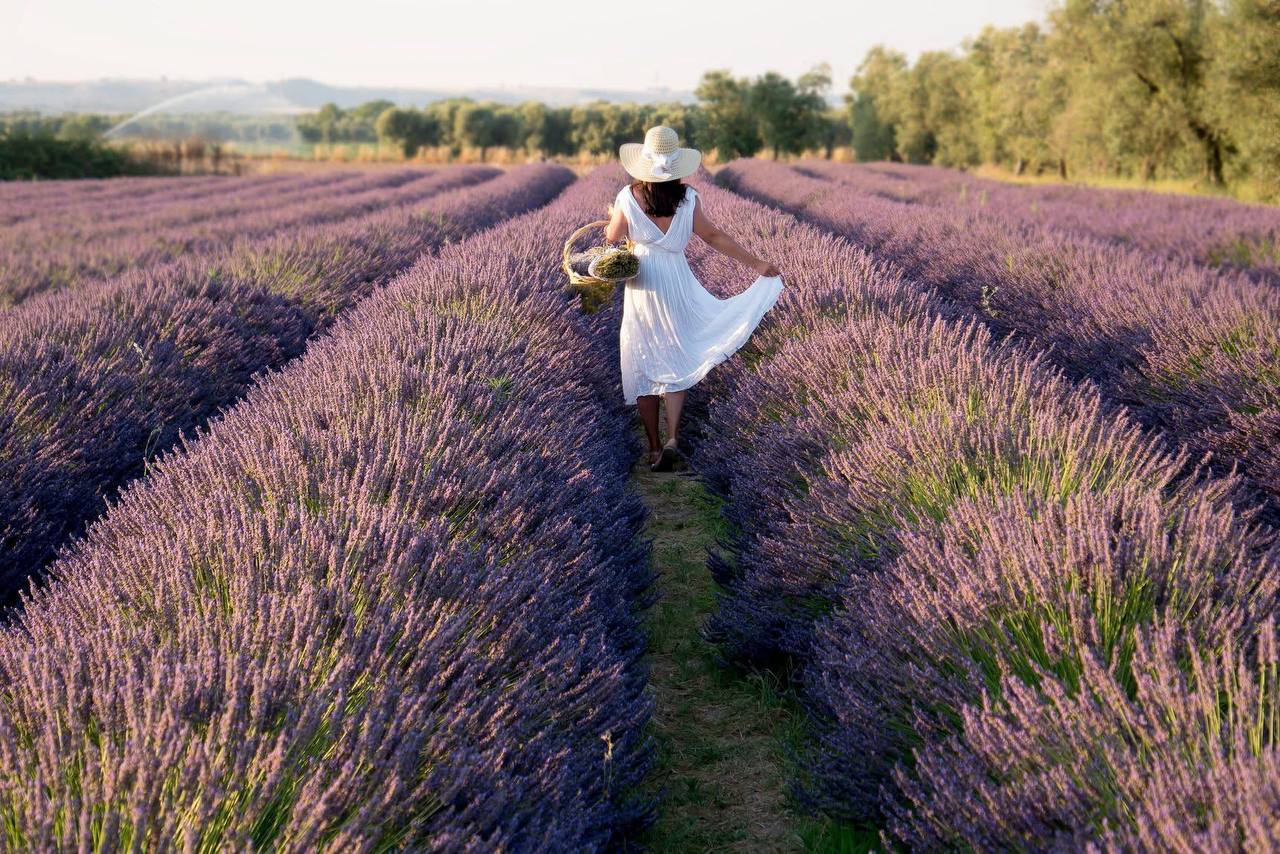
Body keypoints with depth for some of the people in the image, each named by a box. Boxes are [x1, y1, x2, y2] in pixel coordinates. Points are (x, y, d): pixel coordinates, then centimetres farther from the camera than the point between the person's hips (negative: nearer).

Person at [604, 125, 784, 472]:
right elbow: (714, 237, -3)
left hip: (640, 286, -1)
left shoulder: (627, 198, -8)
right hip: (677, 284, 1)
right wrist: (756, 263, 5)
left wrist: (611, 219, 25)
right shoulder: (687, 198, -6)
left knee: (643, 365, 11)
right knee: (675, 362, 11)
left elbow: (612, 238, 2)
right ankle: (673, 438, -7)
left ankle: (654, 448, 13)